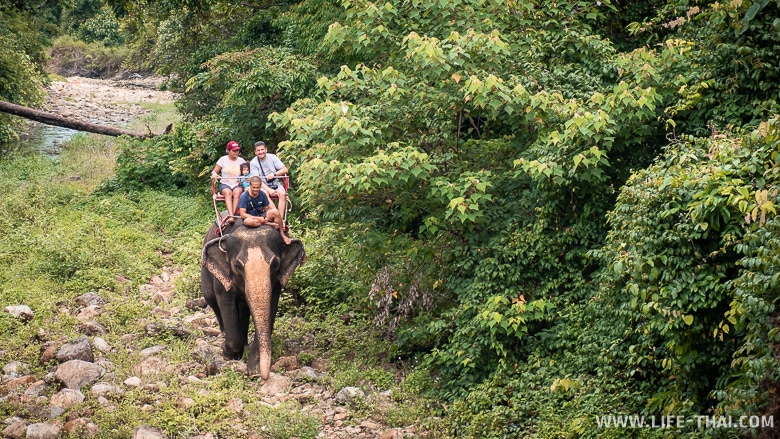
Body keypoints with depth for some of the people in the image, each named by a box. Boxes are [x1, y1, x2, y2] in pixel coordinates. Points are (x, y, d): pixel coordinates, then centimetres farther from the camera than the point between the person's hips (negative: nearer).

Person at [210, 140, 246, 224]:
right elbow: (214, 171, 5)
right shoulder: (223, 159, 5)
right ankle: (231, 216, -49)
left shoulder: (241, 161, 10)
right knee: (228, 192, -35)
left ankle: (232, 214, -41)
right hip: (225, 184, -1)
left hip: (237, 185, 1)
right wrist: (214, 174, -19)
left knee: (237, 192, -34)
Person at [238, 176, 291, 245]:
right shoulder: (244, 196, -14)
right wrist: (258, 218, -24)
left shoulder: (262, 194, -2)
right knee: (248, 221, -40)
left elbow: (267, 208, 6)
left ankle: (282, 235, -17)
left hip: (262, 216, 3)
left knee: (275, 212, -24)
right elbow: (243, 214, -17)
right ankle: (270, 224, -25)